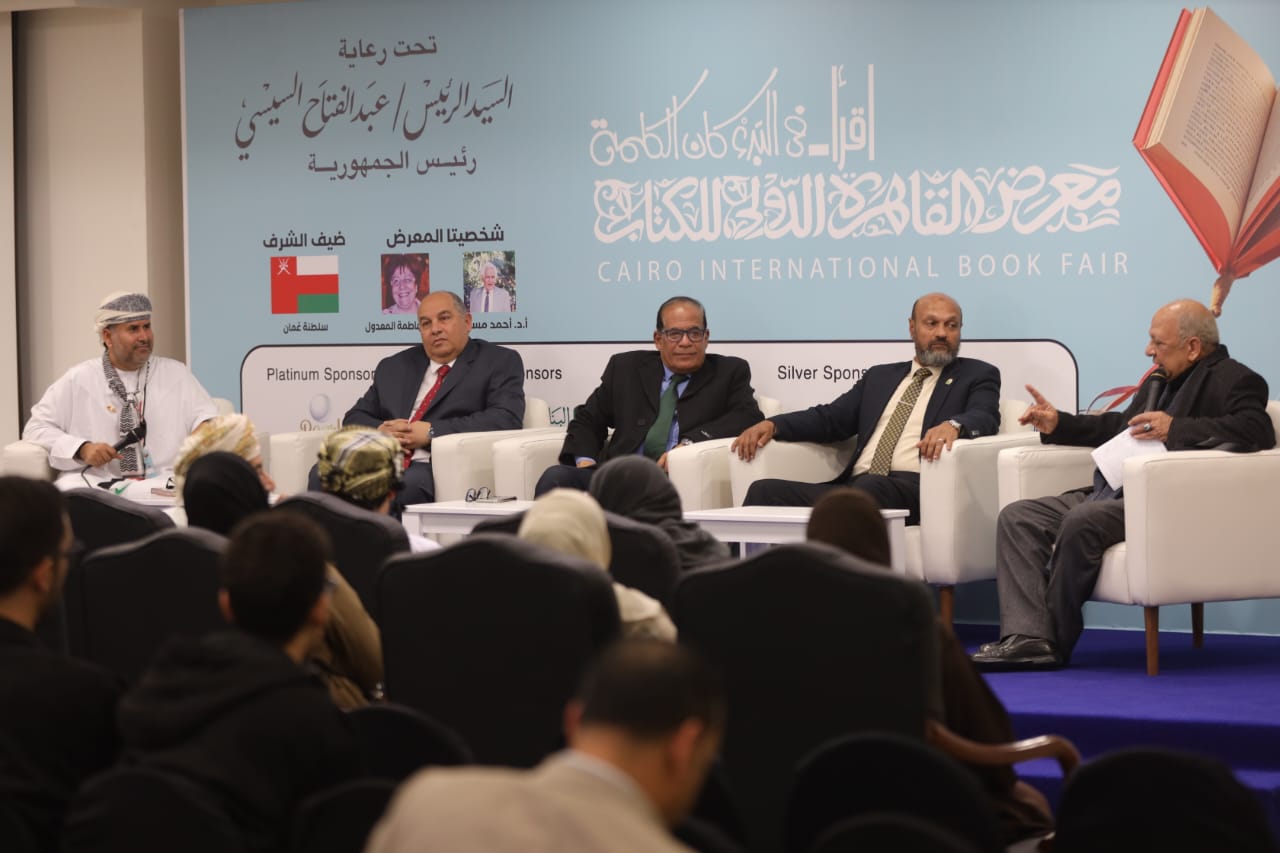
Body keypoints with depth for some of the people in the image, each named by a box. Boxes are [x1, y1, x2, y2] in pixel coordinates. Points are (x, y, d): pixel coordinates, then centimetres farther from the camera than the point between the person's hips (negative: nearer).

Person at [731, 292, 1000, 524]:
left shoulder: (977, 376, 16)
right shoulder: (880, 376, 30)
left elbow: (985, 417, -3)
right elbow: (831, 418, 23)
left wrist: (953, 425, -28)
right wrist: (773, 425, 5)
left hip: (915, 488, -5)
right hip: (853, 486, 5)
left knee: (869, 488, -39)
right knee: (765, 490, -19)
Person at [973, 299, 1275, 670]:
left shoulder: (1232, 379, -3)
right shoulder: (1158, 382, 24)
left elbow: (1257, 430, -22)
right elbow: (1118, 426, 38)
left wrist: (1175, 429, -26)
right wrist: (1057, 424, 29)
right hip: (1113, 493, 10)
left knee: (1081, 521, -34)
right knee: (1017, 517, -5)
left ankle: (1054, 643, -18)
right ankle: (1027, 637, -21)